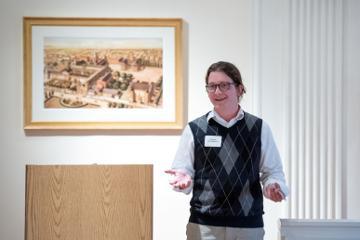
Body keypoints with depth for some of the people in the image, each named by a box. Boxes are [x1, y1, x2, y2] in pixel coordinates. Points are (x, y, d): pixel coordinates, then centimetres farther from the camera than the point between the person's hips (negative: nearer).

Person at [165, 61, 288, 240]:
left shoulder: (259, 128, 7)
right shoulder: (194, 129, 5)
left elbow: (273, 170, 10)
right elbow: (183, 170, 6)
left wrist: (274, 186, -11)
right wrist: (183, 180, -16)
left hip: (249, 225, 1)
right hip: (203, 225, -1)